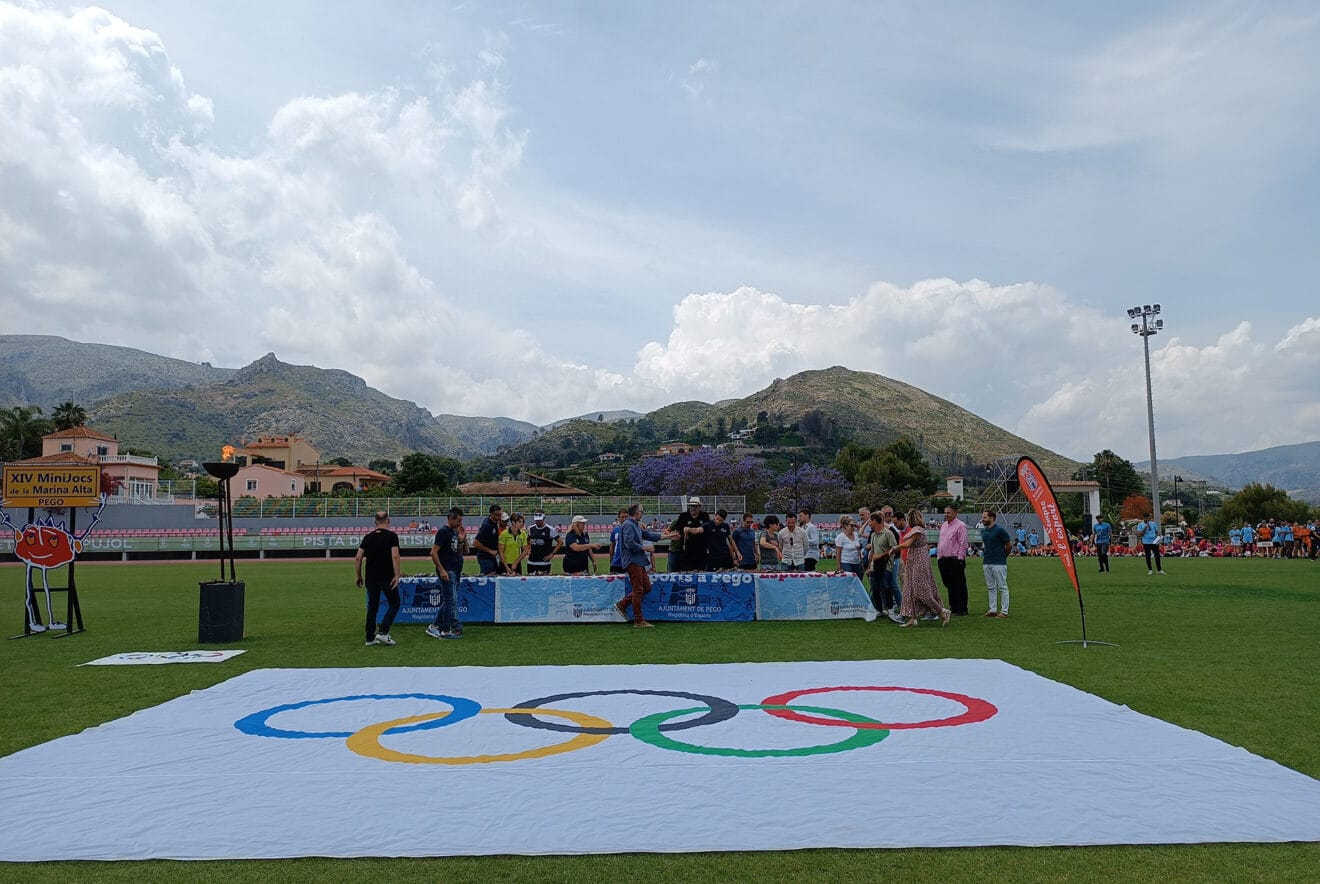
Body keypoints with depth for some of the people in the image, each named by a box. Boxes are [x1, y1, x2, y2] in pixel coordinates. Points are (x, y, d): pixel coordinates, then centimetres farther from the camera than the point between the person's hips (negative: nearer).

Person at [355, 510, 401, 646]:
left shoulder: (368, 537, 7)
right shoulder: (391, 536, -6)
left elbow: (358, 558, 5)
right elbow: (395, 556, -17)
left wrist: (359, 576, 13)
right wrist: (396, 575, -16)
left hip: (371, 578, 5)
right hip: (387, 578, -5)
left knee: (372, 606, 13)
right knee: (394, 604, 8)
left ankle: (370, 637, 14)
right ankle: (383, 632, -4)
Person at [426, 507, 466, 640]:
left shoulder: (455, 532, 14)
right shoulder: (443, 532, -12)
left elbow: (465, 551, 18)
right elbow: (433, 552, -16)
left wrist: (463, 539, -1)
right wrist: (441, 570, -20)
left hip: (455, 571, 9)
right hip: (447, 571, -9)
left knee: (447, 601, 12)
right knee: (451, 600, -8)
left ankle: (434, 627, 19)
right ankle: (447, 630, -1)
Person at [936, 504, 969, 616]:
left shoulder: (960, 526, -9)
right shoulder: (944, 525, 16)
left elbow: (963, 544, -12)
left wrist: (960, 558, -16)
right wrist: (939, 555, 15)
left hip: (955, 560, -8)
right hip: (943, 560, 8)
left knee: (959, 585, -2)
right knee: (949, 585, 13)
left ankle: (962, 610, 3)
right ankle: (953, 607, 23)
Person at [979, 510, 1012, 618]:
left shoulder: (999, 530, -12)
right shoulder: (983, 531, 10)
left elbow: (1009, 545, -7)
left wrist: (1003, 556, 4)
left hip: (999, 563, -8)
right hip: (986, 563, 8)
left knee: (1002, 587, -1)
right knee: (990, 588, 11)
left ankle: (1004, 611, 2)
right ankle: (992, 610, 17)